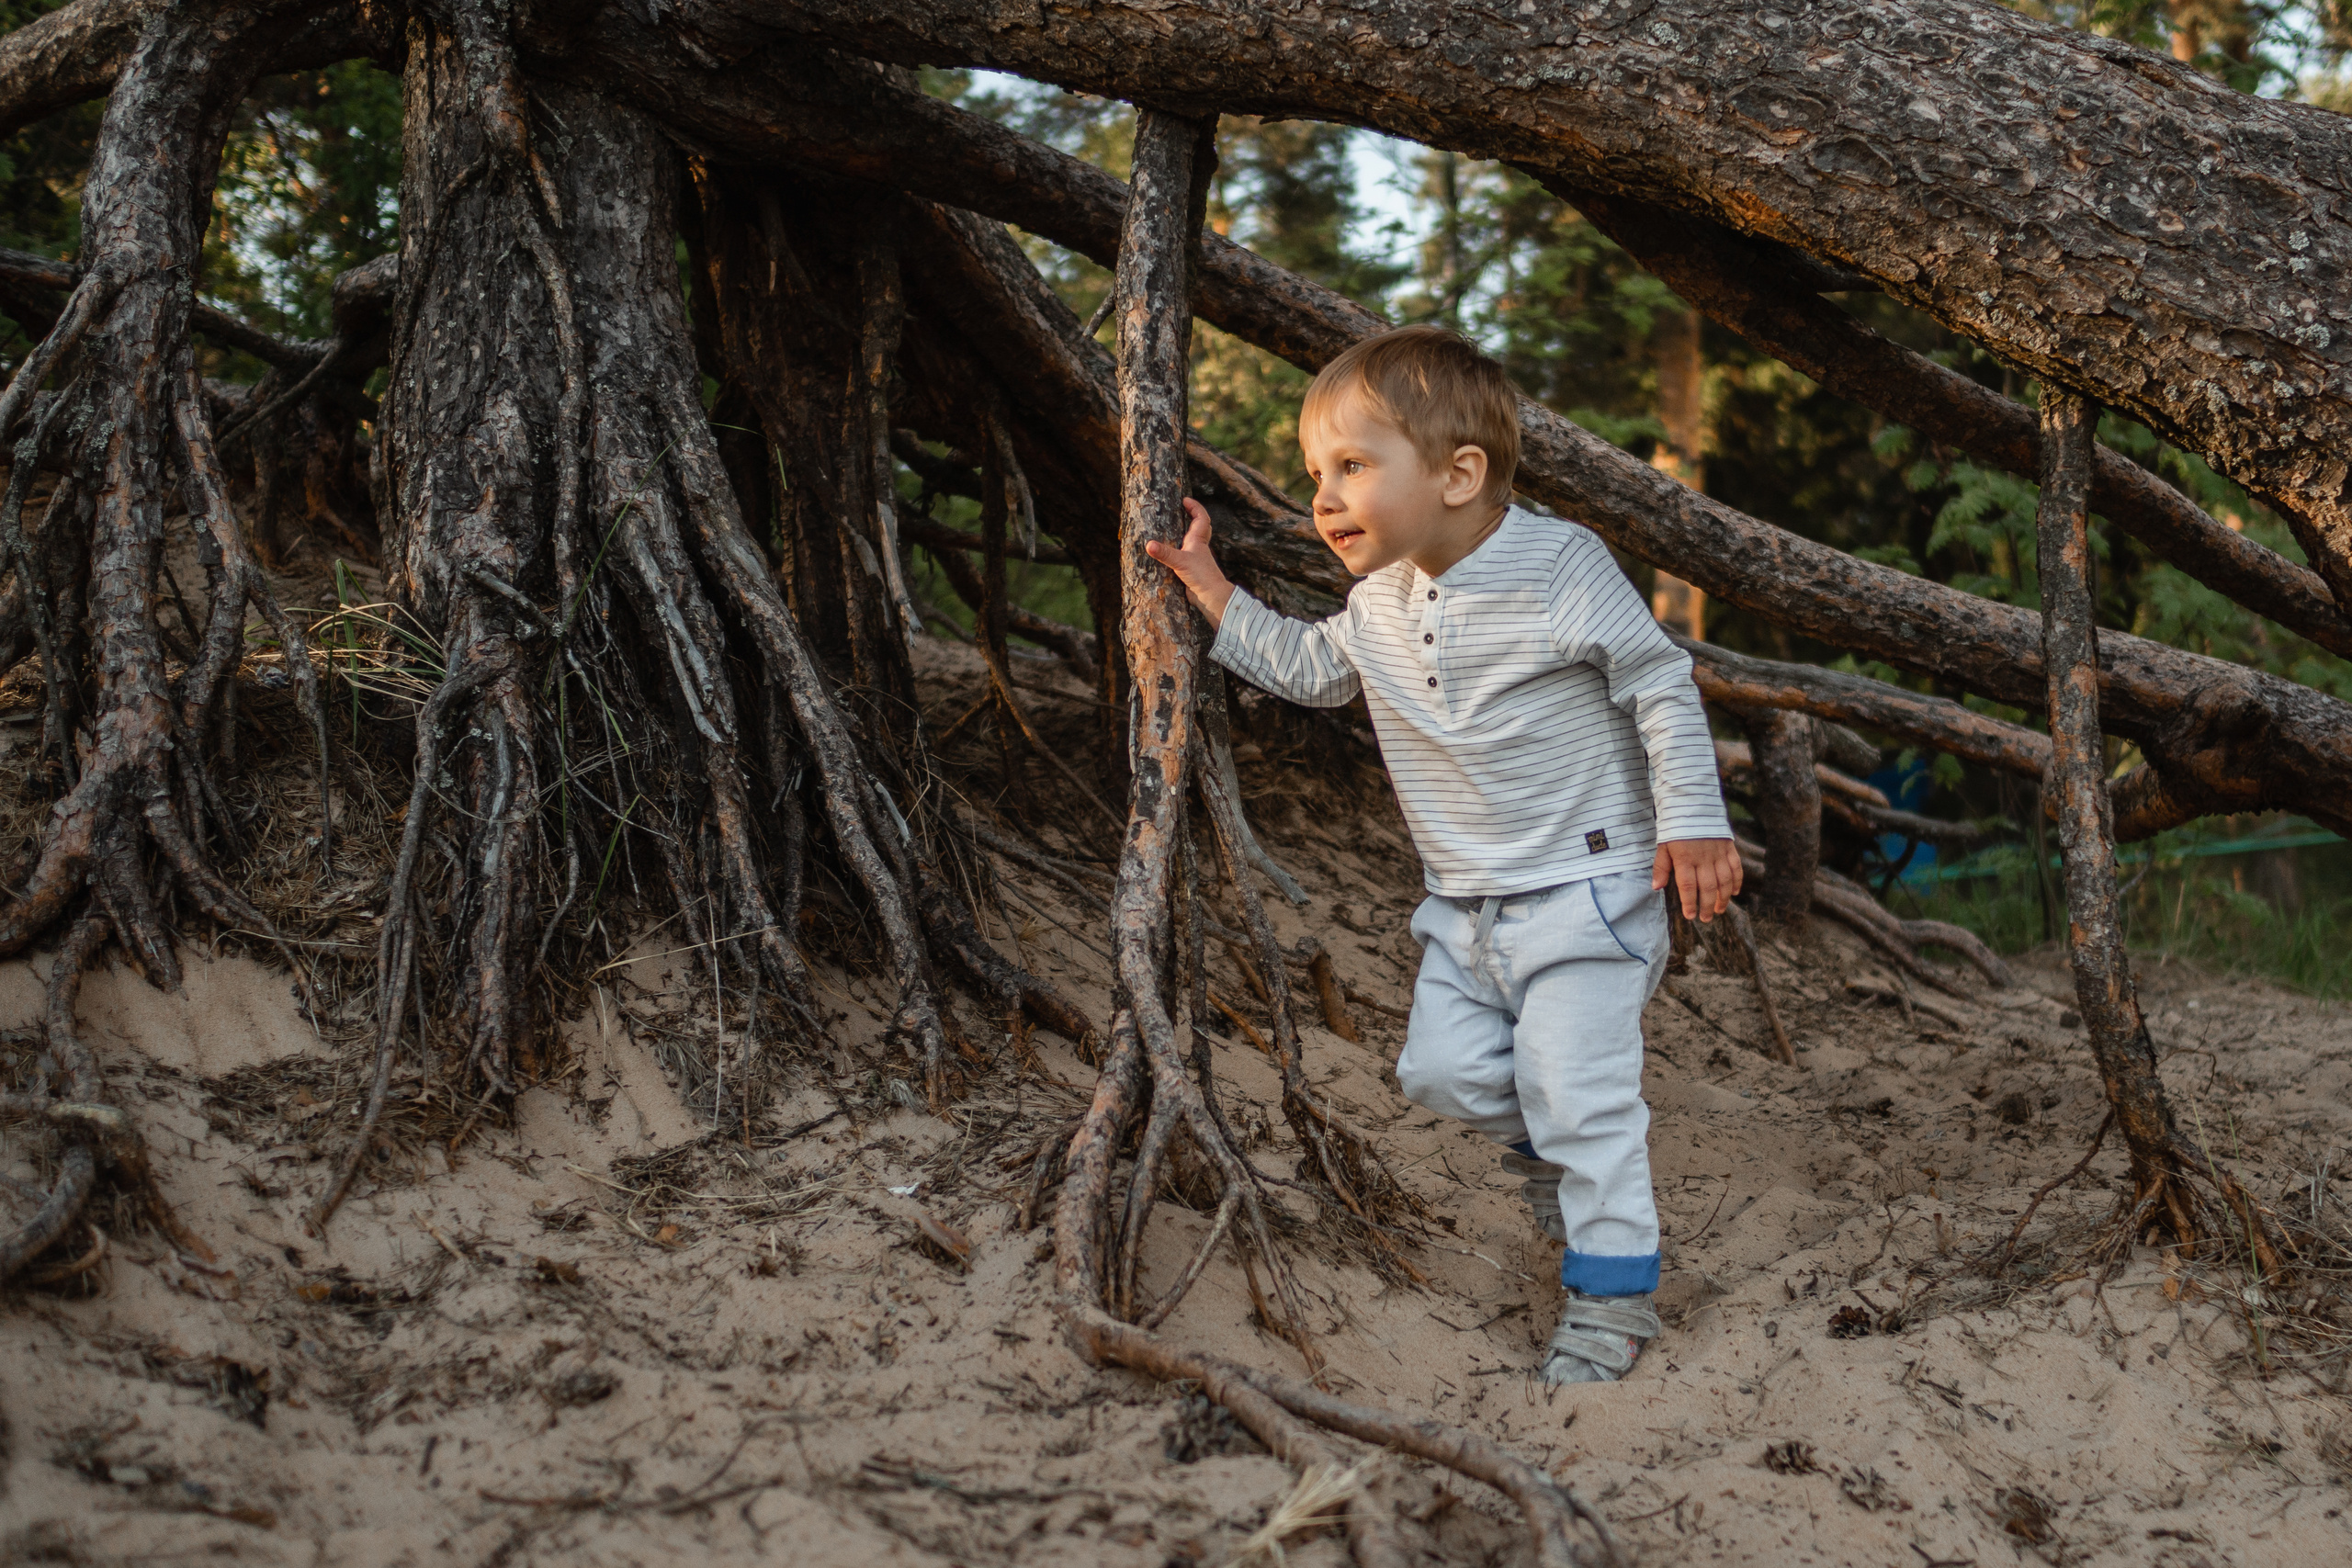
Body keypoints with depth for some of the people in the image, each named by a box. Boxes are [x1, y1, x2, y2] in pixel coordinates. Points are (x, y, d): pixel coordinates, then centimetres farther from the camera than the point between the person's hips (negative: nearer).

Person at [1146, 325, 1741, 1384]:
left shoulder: (1562, 566, -17)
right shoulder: (1380, 600, 3)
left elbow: (1661, 686, -11)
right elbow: (1311, 669, 21)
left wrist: (1692, 821, -14)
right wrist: (1211, 592, 15)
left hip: (1583, 882, -7)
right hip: (1463, 900, 7)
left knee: (1577, 1089, -8)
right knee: (1442, 1070, 5)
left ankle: (1612, 1289, 5)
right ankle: (1546, 1143, 35)